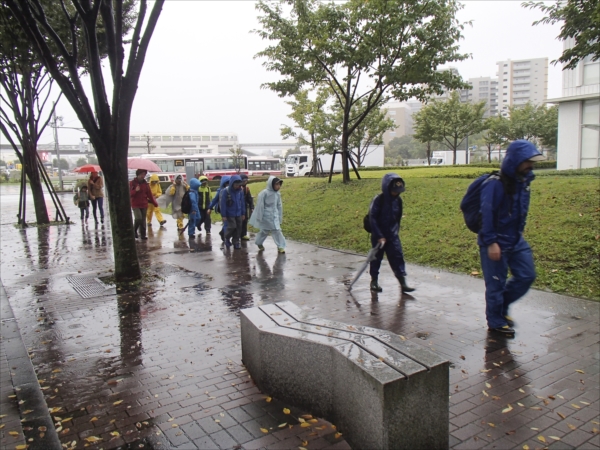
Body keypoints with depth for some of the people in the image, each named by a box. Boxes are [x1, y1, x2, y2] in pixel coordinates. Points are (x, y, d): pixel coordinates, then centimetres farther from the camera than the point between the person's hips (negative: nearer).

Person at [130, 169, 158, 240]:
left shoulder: (145, 184, 8)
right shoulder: (132, 183, -2)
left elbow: (149, 194, 8)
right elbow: (130, 194, -7)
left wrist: (155, 203, 4)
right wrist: (135, 190, -25)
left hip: (144, 205, 3)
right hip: (135, 205, -3)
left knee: (143, 220, 5)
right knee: (138, 218, -19)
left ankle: (143, 234, 12)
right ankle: (134, 230, 5)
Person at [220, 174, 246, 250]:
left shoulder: (240, 191, -2)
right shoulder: (226, 191, -15)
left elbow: (242, 202, 6)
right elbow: (223, 204, -12)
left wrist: (243, 213, 7)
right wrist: (223, 215, -12)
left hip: (238, 214, 4)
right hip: (229, 214, -4)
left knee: (238, 228, 5)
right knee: (232, 227, -9)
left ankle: (236, 242, 20)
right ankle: (227, 237, 19)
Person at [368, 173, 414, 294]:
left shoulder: (398, 200, 1)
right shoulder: (378, 200, -17)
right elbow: (372, 219, -19)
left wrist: (396, 231, 12)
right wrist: (379, 236, -21)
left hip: (393, 235, 5)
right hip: (378, 236, -4)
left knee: (398, 257, 1)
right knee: (376, 258, 8)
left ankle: (403, 283, 4)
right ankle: (374, 281, 22)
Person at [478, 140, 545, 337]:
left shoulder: (523, 181, 5)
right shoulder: (495, 184, -21)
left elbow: (521, 211, 15)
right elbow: (487, 215, -22)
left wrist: (519, 233, 16)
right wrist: (491, 243, -23)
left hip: (517, 241, 8)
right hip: (496, 243, -8)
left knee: (526, 276, 12)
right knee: (496, 283, 4)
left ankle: (502, 307, 32)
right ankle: (496, 322, 21)